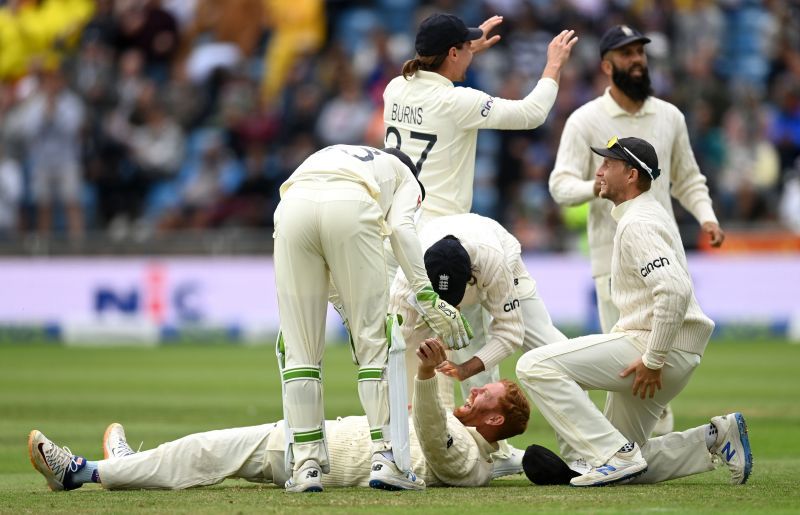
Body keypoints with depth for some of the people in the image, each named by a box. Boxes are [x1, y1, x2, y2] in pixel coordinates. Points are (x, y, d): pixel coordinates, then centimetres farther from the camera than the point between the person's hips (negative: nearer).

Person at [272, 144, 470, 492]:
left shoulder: (329, 156, 44)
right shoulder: (404, 175, 33)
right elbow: (400, 227, 9)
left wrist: (345, 311, 33)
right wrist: (425, 294, 4)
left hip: (292, 206, 3)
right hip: (351, 207, -3)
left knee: (300, 345, 9)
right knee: (375, 340, 8)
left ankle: (306, 464, 5)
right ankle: (385, 458, 3)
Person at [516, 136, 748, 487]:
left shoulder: (637, 224, -16)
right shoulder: (652, 214, 18)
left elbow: (675, 290, -30)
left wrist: (653, 360, -26)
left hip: (661, 349, -11)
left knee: (536, 366, -18)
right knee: (627, 467, 19)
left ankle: (616, 455, -21)